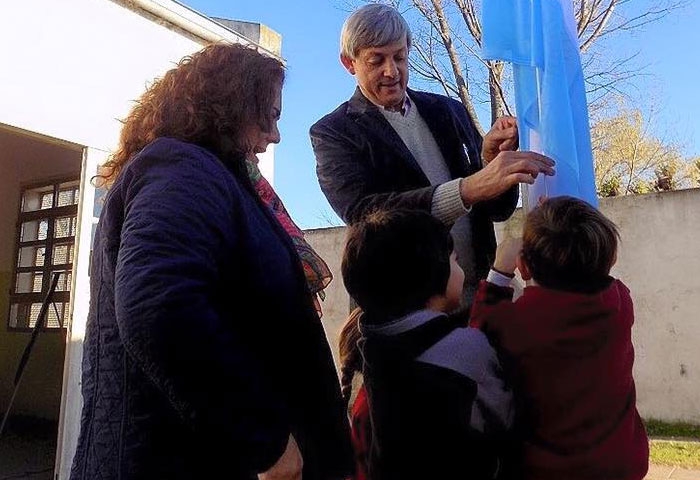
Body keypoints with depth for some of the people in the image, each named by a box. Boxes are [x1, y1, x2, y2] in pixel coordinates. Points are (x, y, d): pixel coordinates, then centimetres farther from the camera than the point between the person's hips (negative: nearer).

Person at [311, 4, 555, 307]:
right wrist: (469, 188, -33)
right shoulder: (332, 133, -5)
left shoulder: (449, 111, 6)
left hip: (478, 292, 4)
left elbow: (498, 209, 7)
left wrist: (490, 161, -15)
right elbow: (361, 212, -23)